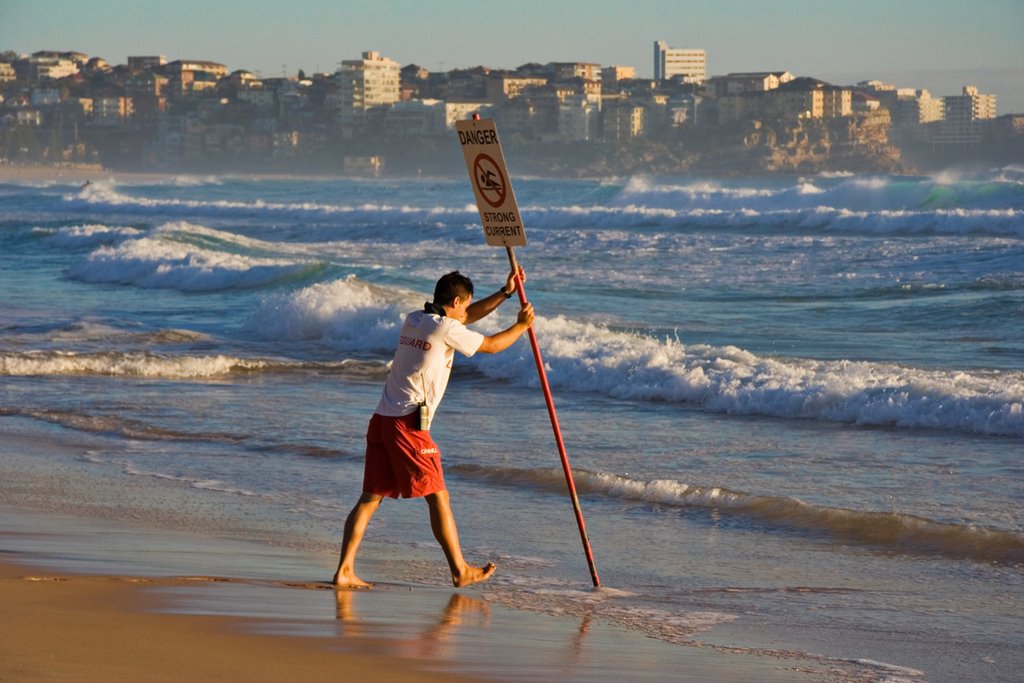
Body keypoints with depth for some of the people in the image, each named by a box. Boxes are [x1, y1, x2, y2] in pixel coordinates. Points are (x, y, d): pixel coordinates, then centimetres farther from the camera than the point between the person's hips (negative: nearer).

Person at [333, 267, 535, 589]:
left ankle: (345, 571, -2)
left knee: (371, 496, 5)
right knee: (438, 496, 2)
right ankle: (460, 570, 9)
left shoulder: (413, 320, 16)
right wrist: (521, 325, 20)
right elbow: (491, 345, 3)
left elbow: (465, 317, 30)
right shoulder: (446, 329, -8)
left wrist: (505, 293, 31)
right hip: (408, 424, -8)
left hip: (381, 419, 8)